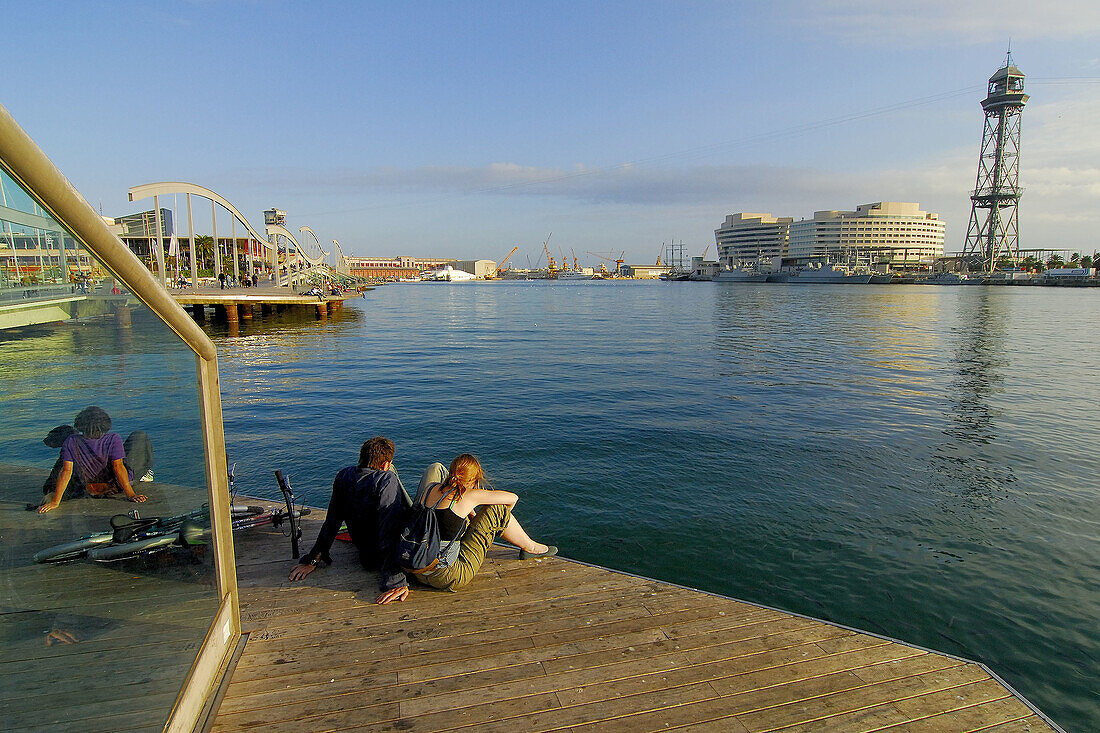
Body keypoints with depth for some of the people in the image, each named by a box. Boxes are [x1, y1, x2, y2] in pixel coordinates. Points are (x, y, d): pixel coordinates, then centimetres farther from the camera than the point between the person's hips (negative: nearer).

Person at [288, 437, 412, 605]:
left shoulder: (344, 476, -8)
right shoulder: (387, 480, -28)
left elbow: (331, 522, -2)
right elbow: (390, 531, -34)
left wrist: (312, 559, 8)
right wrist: (396, 582, -36)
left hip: (364, 553, 6)